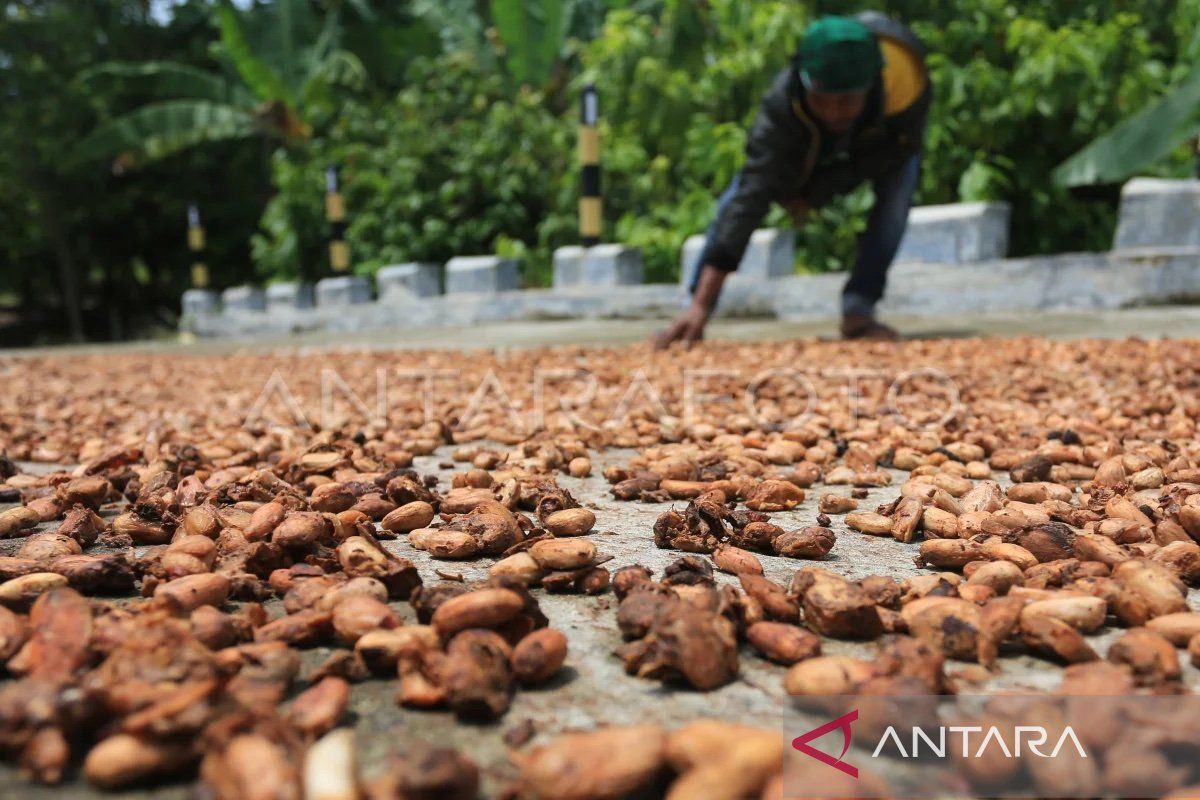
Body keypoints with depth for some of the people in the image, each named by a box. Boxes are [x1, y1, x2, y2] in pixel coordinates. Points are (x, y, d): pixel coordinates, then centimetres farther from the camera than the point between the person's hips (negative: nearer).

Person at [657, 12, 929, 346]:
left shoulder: (909, 84, -41)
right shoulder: (783, 103, -43)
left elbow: (901, 149, -22)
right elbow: (750, 198, -48)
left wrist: (817, 192, -29)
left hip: (883, 147, 1)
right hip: (810, 152, 0)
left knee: (899, 188, -31)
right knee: (734, 202, -18)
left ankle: (858, 311, -22)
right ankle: (692, 314, -9)